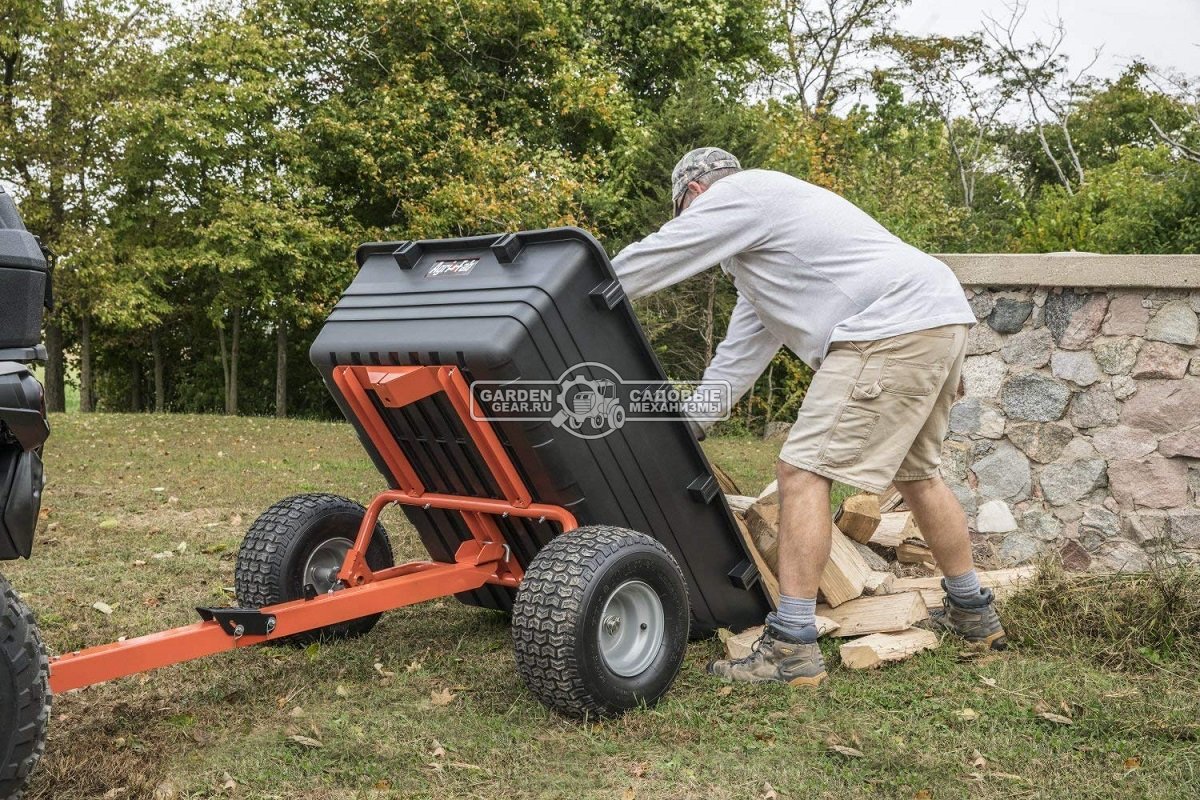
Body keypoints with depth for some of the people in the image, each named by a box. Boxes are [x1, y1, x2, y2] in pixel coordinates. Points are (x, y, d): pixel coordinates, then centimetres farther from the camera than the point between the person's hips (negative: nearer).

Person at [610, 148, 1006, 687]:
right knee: (917, 472, 25)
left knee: (803, 470, -11)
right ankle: (972, 613, 39)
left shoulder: (736, 193, 1)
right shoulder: (762, 221, 30)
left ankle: (791, 647, -11)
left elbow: (649, 260, 1)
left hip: (892, 328, -11)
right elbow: (740, 353, 30)